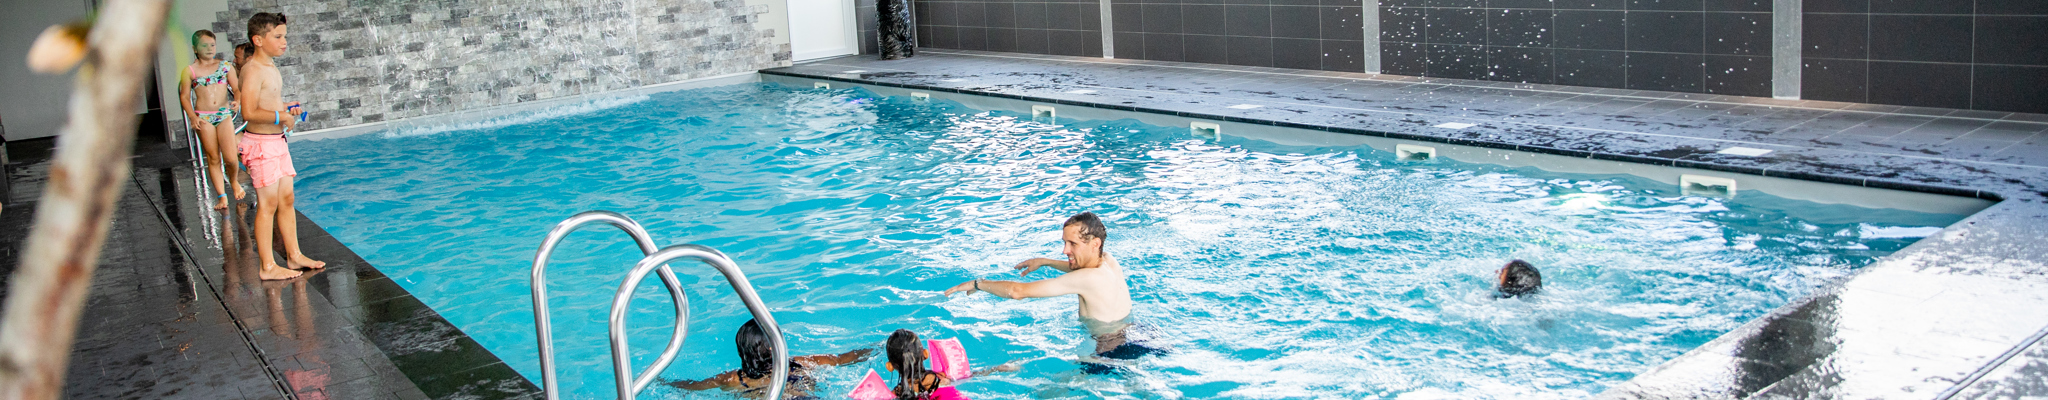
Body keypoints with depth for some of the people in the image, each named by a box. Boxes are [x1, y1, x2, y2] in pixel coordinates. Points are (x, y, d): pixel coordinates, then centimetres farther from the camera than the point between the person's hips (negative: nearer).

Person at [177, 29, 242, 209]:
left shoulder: (226, 66, 8)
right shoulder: (189, 71, 4)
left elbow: (237, 88, 9)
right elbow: (184, 96, 5)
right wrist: (192, 117, -8)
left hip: (224, 115, 0)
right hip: (203, 118, 0)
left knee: (229, 156, -10)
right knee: (213, 158, 2)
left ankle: (233, 181, 20)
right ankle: (221, 196, 8)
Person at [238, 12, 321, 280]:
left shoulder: (270, 66, 13)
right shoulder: (253, 70, -17)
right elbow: (249, 112, -26)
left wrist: (286, 107, 10)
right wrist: (281, 116, -19)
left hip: (278, 142, 9)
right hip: (261, 144, -9)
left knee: (286, 200, 14)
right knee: (268, 205, -4)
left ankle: (294, 255, 24)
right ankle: (268, 267, 2)